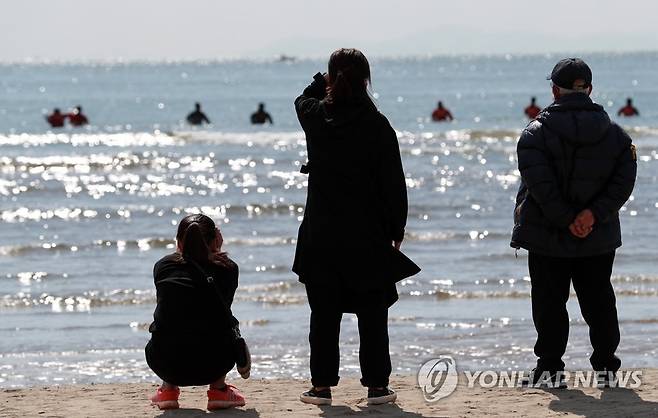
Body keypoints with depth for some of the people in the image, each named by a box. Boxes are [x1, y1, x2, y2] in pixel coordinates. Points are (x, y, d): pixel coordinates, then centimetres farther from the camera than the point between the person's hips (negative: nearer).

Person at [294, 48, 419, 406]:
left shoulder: (315, 117, -4)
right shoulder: (377, 126, -10)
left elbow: (304, 99, 25)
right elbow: (394, 185, -6)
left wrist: (326, 79, 25)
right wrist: (396, 230, 4)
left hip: (321, 235, 2)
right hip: (368, 235, -2)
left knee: (324, 313, 8)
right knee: (372, 313, 7)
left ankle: (322, 385, 9)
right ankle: (376, 385, 9)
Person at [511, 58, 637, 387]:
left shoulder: (535, 133, -9)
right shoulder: (615, 134, 2)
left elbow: (541, 186, -18)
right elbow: (624, 181, -7)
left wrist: (568, 220, -15)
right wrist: (593, 214, -14)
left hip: (547, 236, -3)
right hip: (599, 238, 3)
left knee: (549, 302, 4)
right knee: (599, 301, 12)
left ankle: (550, 369, 4)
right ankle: (606, 367, 14)